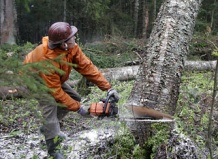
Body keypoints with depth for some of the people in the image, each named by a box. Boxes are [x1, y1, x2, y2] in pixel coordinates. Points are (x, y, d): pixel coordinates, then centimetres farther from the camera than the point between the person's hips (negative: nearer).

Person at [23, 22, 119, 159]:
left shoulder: (71, 47, -25)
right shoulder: (48, 60, -43)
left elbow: (86, 66, -23)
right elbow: (55, 91, -36)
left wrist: (108, 87, -27)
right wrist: (78, 108, -31)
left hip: (54, 78, 8)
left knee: (75, 98, 5)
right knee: (50, 107, -21)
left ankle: (48, 127, 21)